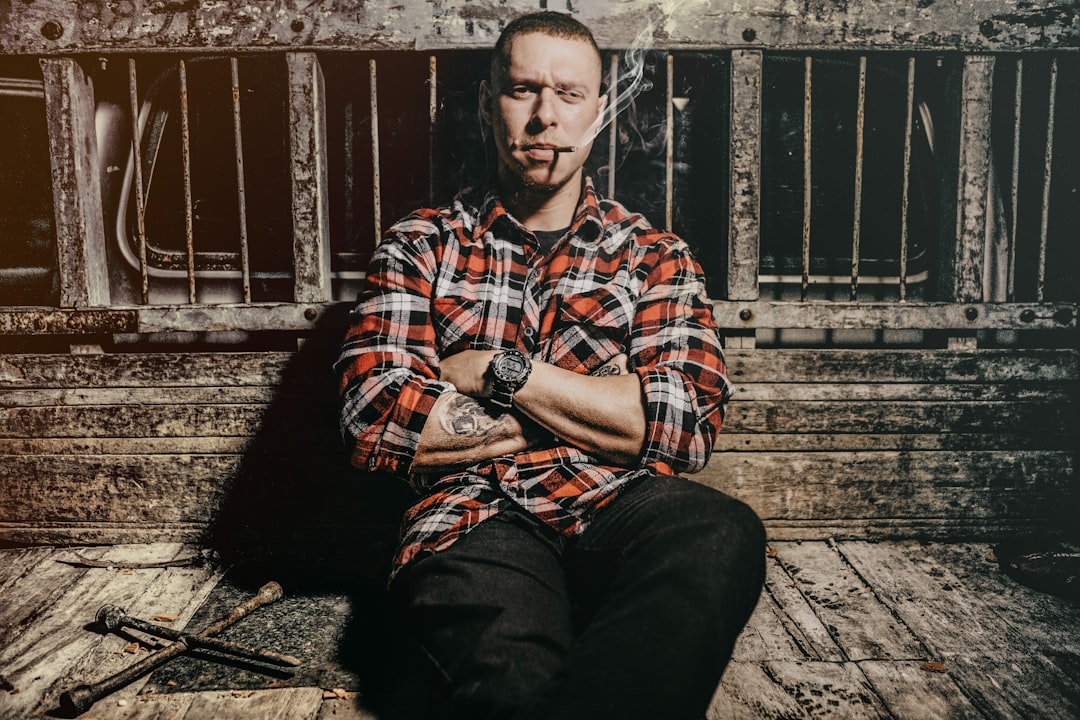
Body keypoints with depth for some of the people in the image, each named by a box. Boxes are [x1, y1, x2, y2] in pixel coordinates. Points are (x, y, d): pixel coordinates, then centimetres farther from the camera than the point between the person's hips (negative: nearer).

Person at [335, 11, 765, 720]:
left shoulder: (654, 256, 15)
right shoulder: (420, 246, 13)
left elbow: (686, 425, -1)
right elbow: (374, 421, -3)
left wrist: (502, 372, -5)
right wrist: (598, 404, -1)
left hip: (621, 506, 4)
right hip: (479, 518, -3)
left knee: (724, 534, -33)